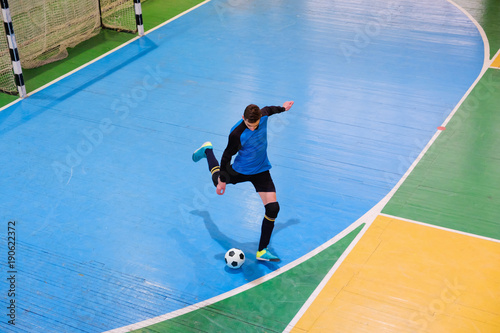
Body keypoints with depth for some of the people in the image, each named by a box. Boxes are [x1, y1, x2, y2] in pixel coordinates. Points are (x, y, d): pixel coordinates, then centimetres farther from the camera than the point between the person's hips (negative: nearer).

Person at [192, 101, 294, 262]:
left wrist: (282, 108, 26)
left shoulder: (263, 115, -20)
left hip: (261, 171, 3)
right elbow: (227, 156, -20)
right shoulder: (236, 134, -34)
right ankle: (207, 150, 57)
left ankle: (262, 251, 2)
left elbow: (268, 109, 6)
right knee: (217, 180, 27)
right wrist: (222, 180, -14)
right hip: (240, 170, -3)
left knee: (273, 208, -11)